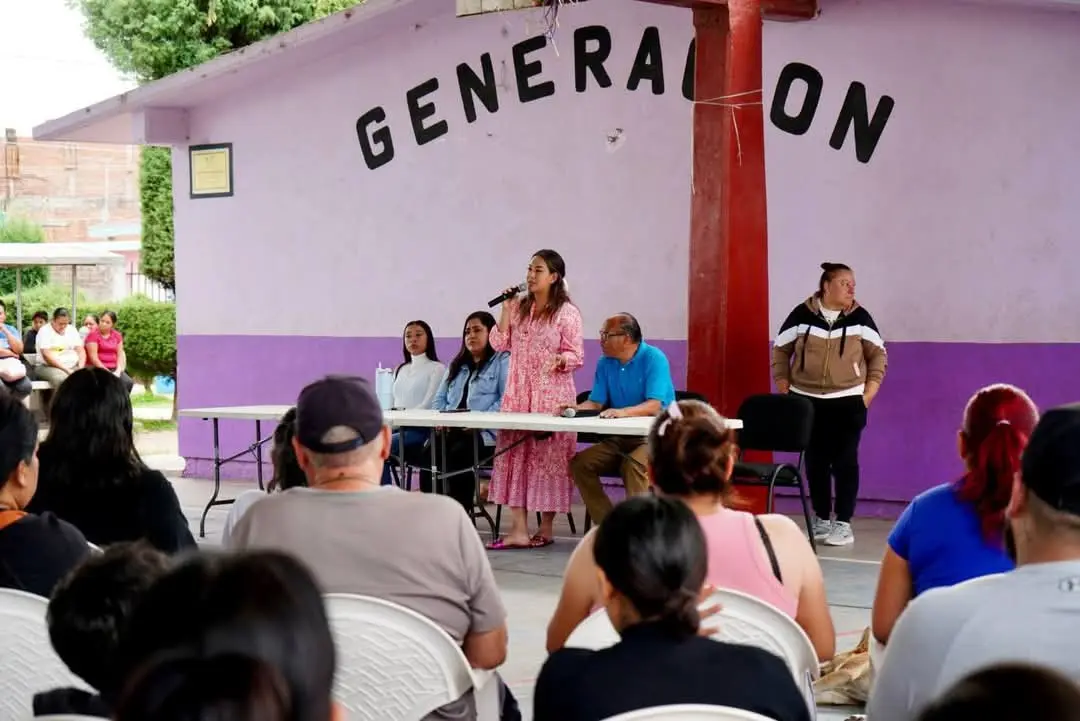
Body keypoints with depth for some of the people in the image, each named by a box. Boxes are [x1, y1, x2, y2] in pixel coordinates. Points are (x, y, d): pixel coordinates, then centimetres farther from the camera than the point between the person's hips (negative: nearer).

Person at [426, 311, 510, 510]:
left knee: (458, 453, -35)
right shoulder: (456, 365, 29)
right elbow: (439, 399, 24)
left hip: (484, 432, -5)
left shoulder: (502, 361, 6)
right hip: (450, 429, 5)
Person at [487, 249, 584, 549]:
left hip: (552, 394, -5)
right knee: (514, 455, -2)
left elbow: (576, 355, -5)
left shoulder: (567, 312, -3)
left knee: (548, 457, 0)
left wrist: (561, 360, -25)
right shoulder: (519, 307, 11)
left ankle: (546, 527, 10)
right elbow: (499, 344, 7)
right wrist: (506, 311, -2)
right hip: (518, 392, 5)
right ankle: (518, 529, -2)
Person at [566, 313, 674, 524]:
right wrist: (574, 409, -17)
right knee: (580, 463, -13)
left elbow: (654, 406, -23)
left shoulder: (654, 358, -13)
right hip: (619, 439, 7)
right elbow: (595, 404, 6)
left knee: (635, 463, -37)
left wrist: (623, 412, -40)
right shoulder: (605, 363, 7)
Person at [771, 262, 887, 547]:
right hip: (807, 401, 1)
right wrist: (783, 388, 2)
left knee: (845, 460, -3)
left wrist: (869, 392, -1)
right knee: (815, 460, 6)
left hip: (848, 402, 0)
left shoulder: (860, 317, -1)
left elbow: (878, 354, 6)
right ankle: (821, 520, 18)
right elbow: (780, 350, 6)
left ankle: (843, 523, 2)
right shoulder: (802, 315, -3)